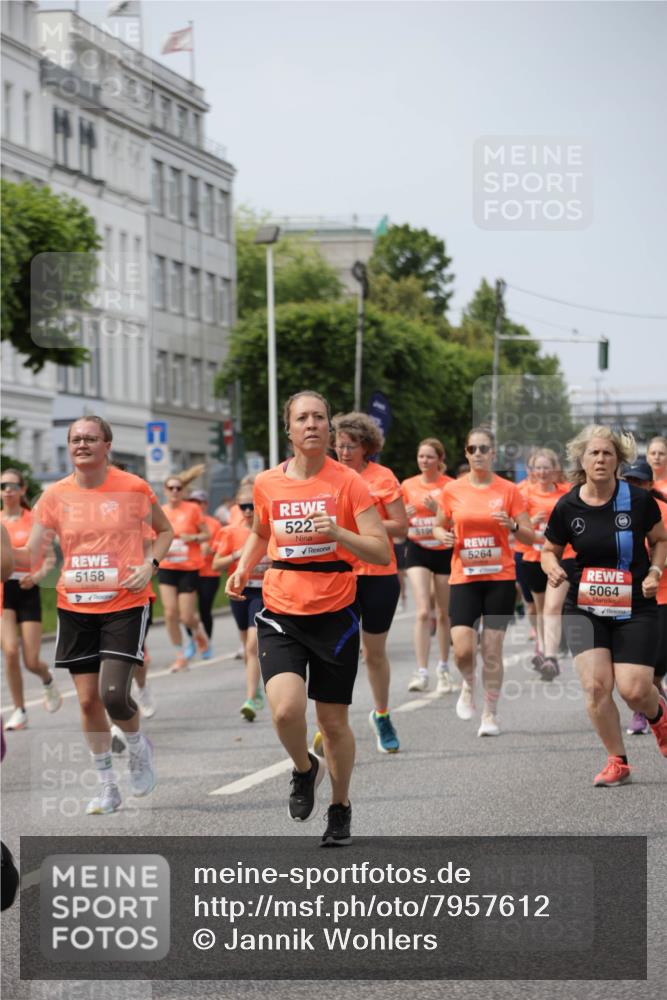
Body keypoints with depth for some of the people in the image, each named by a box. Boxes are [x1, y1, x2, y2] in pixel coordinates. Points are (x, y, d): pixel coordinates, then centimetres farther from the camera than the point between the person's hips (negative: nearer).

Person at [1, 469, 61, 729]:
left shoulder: (34, 519, 0)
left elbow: (50, 558, 2)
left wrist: (37, 575, -16)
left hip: (27, 591, -1)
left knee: (31, 662, -3)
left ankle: (47, 681, 34)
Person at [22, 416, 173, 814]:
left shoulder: (133, 488, -4)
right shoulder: (55, 495, 1)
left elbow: (165, 530, 11)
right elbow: (31, 554, 1)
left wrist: (149, 565, -6)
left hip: (125, 605, -3)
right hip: (75, 606, 3)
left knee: (114, 695, -15)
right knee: (88, 699, 5)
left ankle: (139, 746, 19)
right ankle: (108, 786, 20)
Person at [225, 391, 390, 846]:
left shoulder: (348, 482, -6)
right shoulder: (267, 484, 2)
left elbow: (382, 552, -9)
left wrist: (338, 532, -25)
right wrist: (243, 569, 7)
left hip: (335, 615, -1)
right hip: (281, 614, 1)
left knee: (334, 721, 6)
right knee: (286, 709, -20)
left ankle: (341, 808, 30)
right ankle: (305, 769, 12)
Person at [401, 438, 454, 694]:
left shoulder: (450, 486, -5)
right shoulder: (407, 486, 2)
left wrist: (437, 510, -24)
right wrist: (405, 516, -13)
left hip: (445, 551, 0)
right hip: (418, 550, 1)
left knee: (443, 614, 9)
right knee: (423, 612, -13)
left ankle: (443, 668, 26)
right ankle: (421, 673, -17)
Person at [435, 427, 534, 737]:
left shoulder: (509, 490, 0)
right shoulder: (452, 490, 3)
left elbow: (530, 537, 3)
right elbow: (440, 526, 18)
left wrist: (512, 525, -17)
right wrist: (443, 535, -5)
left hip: (500, 577, -1)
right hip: (464, 577, 1)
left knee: (492, 650, 0)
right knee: (462, 650, -12)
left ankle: (490, 713, 14)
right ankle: (469, 685, 22)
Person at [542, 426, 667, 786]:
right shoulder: (567, 507, -5)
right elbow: (549, 550, 11)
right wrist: (553, 569, -11)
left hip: (635, 607, -1)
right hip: (584, 608, 1)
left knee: (633, 690, -10)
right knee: (596, 685, -14)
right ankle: (617, 761, 5)